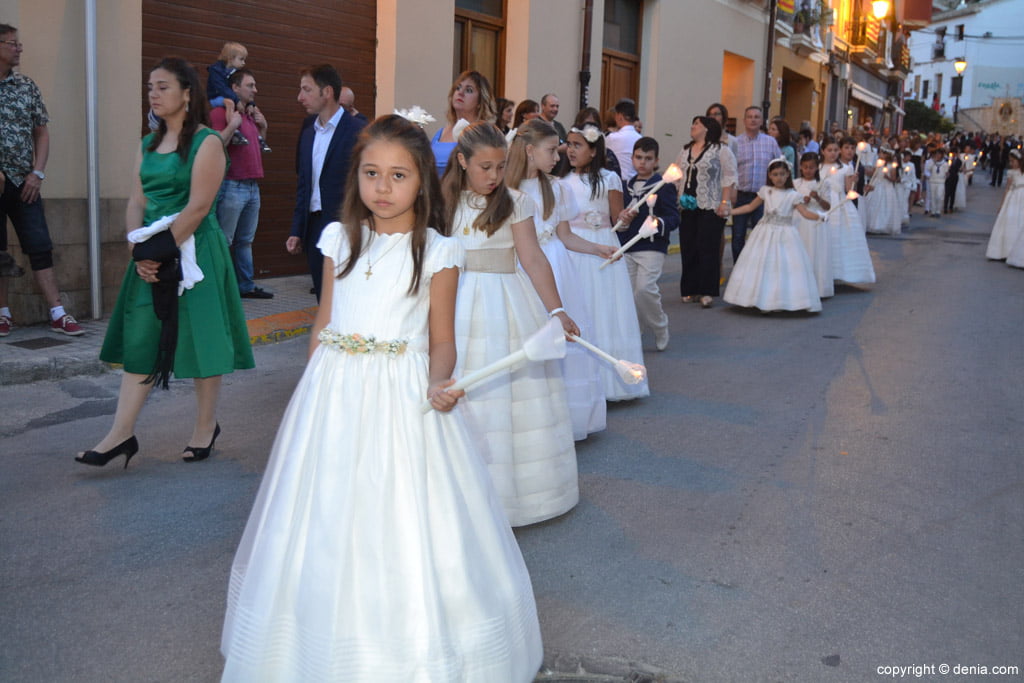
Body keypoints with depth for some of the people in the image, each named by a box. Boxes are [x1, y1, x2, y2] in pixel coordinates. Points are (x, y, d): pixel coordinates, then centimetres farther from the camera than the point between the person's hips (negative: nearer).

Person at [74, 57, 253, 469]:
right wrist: (140, 253, -7)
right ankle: (122, 434, 8)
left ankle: (205, 427, 17)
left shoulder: (207, 142, -8)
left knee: (199, 338, 2)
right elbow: (136, 203, 8)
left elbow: (198, 206, -16)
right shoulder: (147, 145, 13)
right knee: (139, 339, 5)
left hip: (194, 251, -6)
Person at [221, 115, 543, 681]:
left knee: (403, 528, 0)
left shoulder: (437, 251, -5)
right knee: (326, 534, 13)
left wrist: (439, 384, -23)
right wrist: (311, 391, 10)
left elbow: (441, 341, -4)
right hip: (334, 395, 4)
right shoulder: (340, 239, 6)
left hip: (402, 398, -4)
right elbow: (323, 324, 12)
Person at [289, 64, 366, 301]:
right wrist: (297, 231, 12)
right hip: (313, 226, 7)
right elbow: (303, 186, 17)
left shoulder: (357, 131, -7)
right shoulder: (308, 133, 15)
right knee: (323, 298, 10)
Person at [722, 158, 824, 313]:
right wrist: (729, 211, 9)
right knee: (762, 265, 1)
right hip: (766, 232, 2)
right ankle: (764, 301, 8)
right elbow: (750, 207, 14)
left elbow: (805, 212, -6)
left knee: (787, 266, -7)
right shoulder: (765, 191, 6)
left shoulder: (792, 195, -1)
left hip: (785, 234, -2)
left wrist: (819, 216, -25)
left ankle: (788, 300, 0)